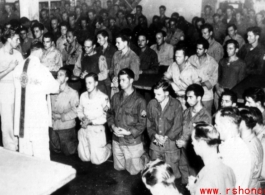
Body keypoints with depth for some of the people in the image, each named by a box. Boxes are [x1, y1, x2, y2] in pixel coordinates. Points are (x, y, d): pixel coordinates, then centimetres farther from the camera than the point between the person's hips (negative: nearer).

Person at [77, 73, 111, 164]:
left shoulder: (103, 98, -13)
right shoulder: (83, 96, 3)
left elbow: (106, 117, -13)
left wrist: (91, 121, -18)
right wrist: (82, 117, -8)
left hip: (97, 130, -5)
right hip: (84, 129, 5)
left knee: (97, 160, 0)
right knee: (84, 158, 15)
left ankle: (109, 147, 29)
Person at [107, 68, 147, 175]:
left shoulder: (139, 101, -14)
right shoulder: (116, 97, 2)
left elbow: (142, 123, -12)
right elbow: (110, 114, 9)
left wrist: (129, 132, -21)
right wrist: (113, 126, -9)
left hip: (132, 141, -5)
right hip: (116, 140, 5)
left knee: (134, 171, 6)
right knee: (118, 168, 20)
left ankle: (144, 157, 34)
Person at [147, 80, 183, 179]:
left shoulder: (176, 105, -8)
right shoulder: (152, 104, 0)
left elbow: (177, 126, -9)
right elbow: (149, 124, 4)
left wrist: (166, 138, -15)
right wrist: (155, 135, -11)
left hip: (171, 143, -3)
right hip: (155, 143, 3)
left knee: (172, 174, 1)